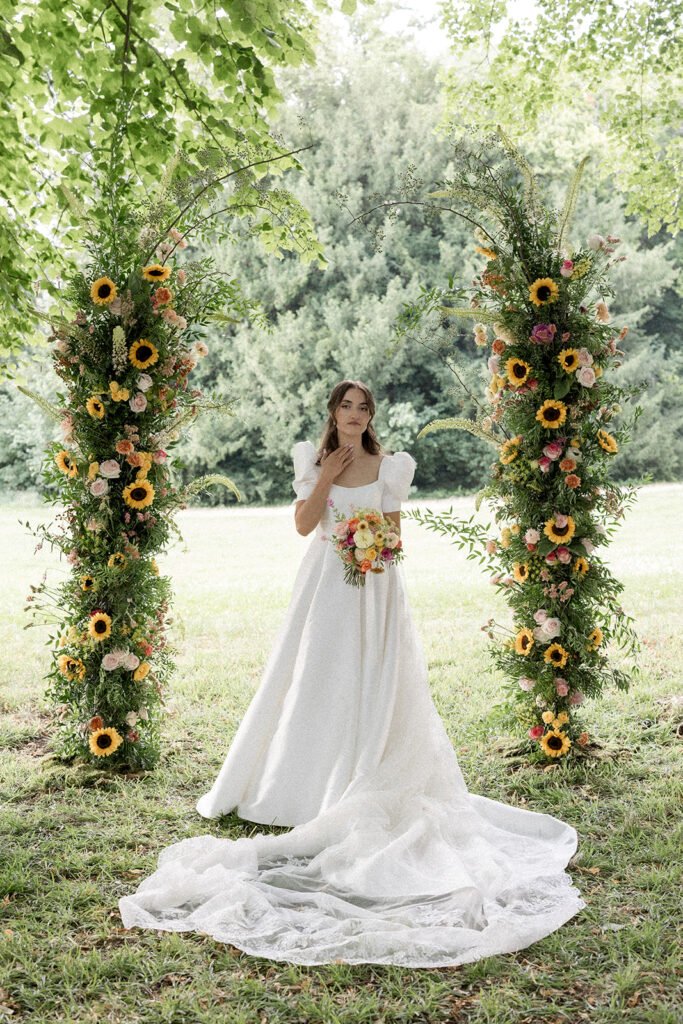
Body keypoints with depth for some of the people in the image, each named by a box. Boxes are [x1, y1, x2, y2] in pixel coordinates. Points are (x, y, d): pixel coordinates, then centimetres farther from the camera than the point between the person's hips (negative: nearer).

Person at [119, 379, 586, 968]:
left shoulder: (389, 467, 4)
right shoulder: (313, 461, 7)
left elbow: (395, 533, 5)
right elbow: (304, 524, -4)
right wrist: (327, 475, -9)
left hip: (373, 586, -1)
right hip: (324, 582, 1)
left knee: (369, 684, -3)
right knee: (315, 683, 3)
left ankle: (365, 785, 3)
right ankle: (311, 782, 13)